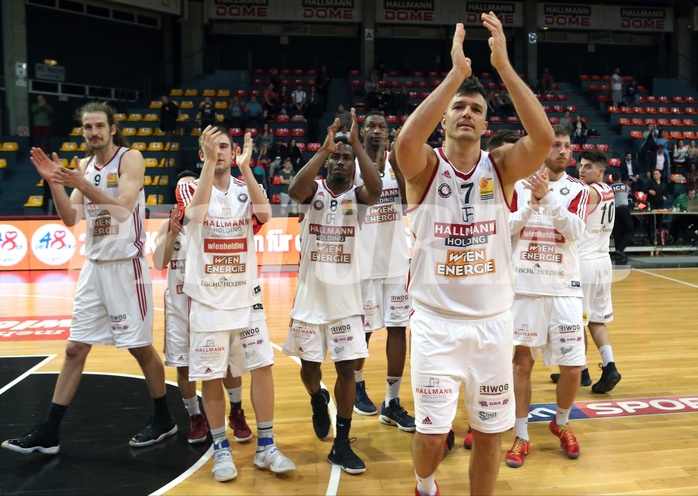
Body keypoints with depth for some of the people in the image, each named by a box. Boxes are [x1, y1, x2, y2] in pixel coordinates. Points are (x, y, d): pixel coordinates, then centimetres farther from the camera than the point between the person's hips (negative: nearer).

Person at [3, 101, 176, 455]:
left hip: (126, 266, -6)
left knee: (141, 347, 2)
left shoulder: (130, 159, -8)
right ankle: (48, 433, 16)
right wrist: (54, 182, -6)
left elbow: (123, 209, -20)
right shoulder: (84, 166, 11)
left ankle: (163, 419, 20)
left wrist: (81, 184, -28)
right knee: (75, 348, 8)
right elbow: (71, 219, 6)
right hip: (94, 266, 6)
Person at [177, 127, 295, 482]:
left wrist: (245, 167, -21)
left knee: (262, 367, 2)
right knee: (210, 376, 3)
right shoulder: (189, 188, -1)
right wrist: (209, 162, -30)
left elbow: (264, 215, -17)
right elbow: (197, 214, -26)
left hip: (246, 297, 2)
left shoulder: (246, 188, 6)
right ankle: (221, 449, 21)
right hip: (207, 300, -2)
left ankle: (265, 446, 15)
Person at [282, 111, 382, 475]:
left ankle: (342, 445, 13)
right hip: (310, 294, 0)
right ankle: (318, 401, 47)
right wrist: (323, 149, -30)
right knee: (309, 364, 12)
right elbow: (294, 190, -26)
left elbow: (376, 190, -25)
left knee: (346, 367, 1)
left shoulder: (356, 196, -1)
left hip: (345, 295, 0)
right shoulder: (314, 190, -2)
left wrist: (356, 143, -26)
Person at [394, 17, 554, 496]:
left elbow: (544, 138, -21)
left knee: (489, 432, 12)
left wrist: (504, 65, -23)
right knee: (431, 435, 4)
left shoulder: (501, 166, -1)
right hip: (436, 322, -2)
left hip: (493, 322, 2)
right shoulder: (425, 167, -6)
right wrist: (457, 72, -27)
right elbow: (406, 139, -30)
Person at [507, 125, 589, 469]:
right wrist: (531, 202, -15)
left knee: (572, 367, 2)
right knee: (522, 361, 3)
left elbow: (574, 230, -13)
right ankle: (522, 436, 16)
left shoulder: (577, 189, 4)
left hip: (563, 288, 1)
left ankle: (561, 423, 29)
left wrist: (548, 196, -23)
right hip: (524, 286, 0)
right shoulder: (519, 184, 4)